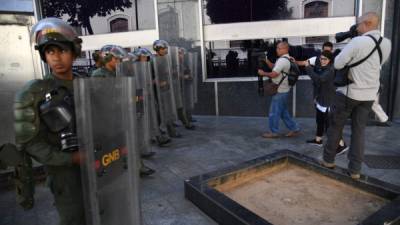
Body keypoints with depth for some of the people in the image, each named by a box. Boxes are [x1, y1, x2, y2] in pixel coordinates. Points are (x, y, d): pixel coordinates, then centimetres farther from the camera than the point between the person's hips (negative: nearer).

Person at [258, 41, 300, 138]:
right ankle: (294, 129, 22)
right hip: (283, 90, 10)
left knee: (274, 112, 1)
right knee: (283, 111, 17)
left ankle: (273, 132, 11)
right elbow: (274, 67, 18)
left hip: (280, 91, -10)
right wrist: (266, 60, 5)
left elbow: (273, 74, -22)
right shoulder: (287, 59, 14)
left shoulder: (282, 60, -19)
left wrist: (263, 73, -6)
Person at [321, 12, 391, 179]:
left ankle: (328, 160, 22)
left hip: (349, 92, -6)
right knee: (359, 130, 10)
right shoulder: (386, 44, 5)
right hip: (369, 94, 6)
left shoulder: (358, 41, -17)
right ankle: (355, 169, 14)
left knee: (336, 126, 10)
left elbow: (337, 64, -12)